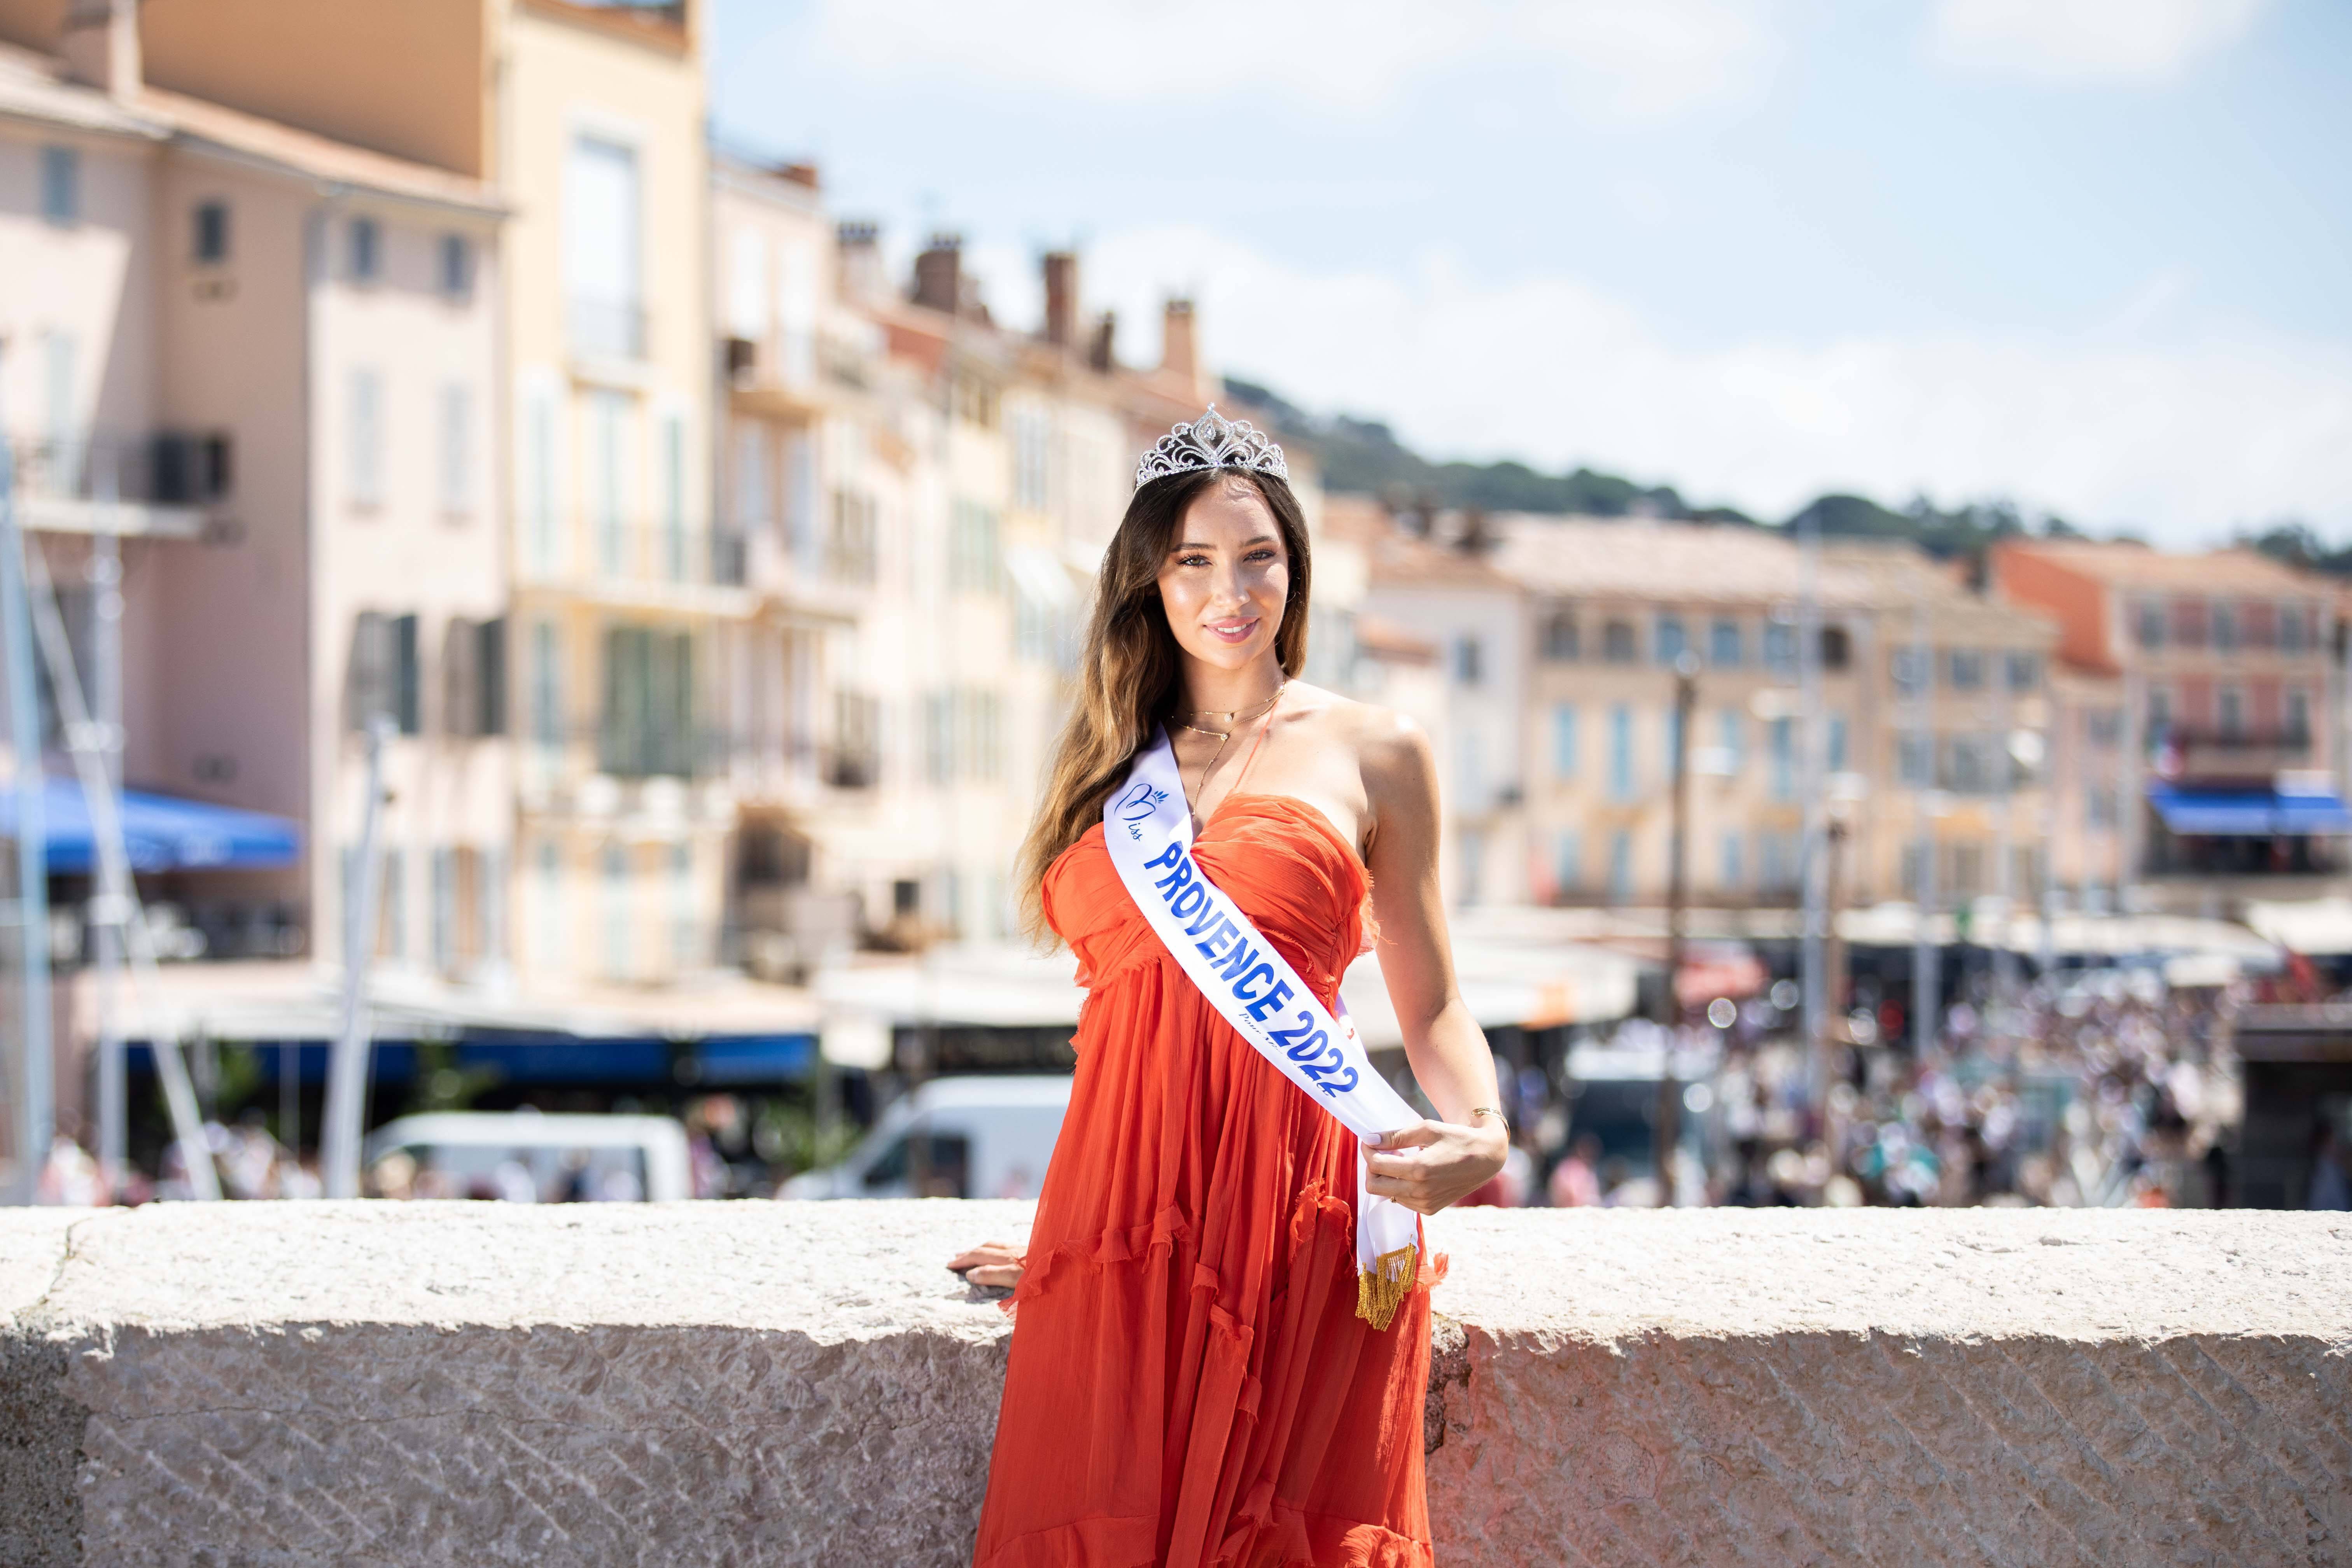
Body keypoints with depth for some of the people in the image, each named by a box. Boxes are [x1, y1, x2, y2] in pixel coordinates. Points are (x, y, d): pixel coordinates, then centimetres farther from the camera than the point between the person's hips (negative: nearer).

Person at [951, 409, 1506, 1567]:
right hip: (1121, 1212, 3)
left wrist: (1479, 1133, -9)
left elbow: (1430, 1006, 11)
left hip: (1295, 1207, -3)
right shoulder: (1112, 765, 19)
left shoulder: (1372, 753, 10)